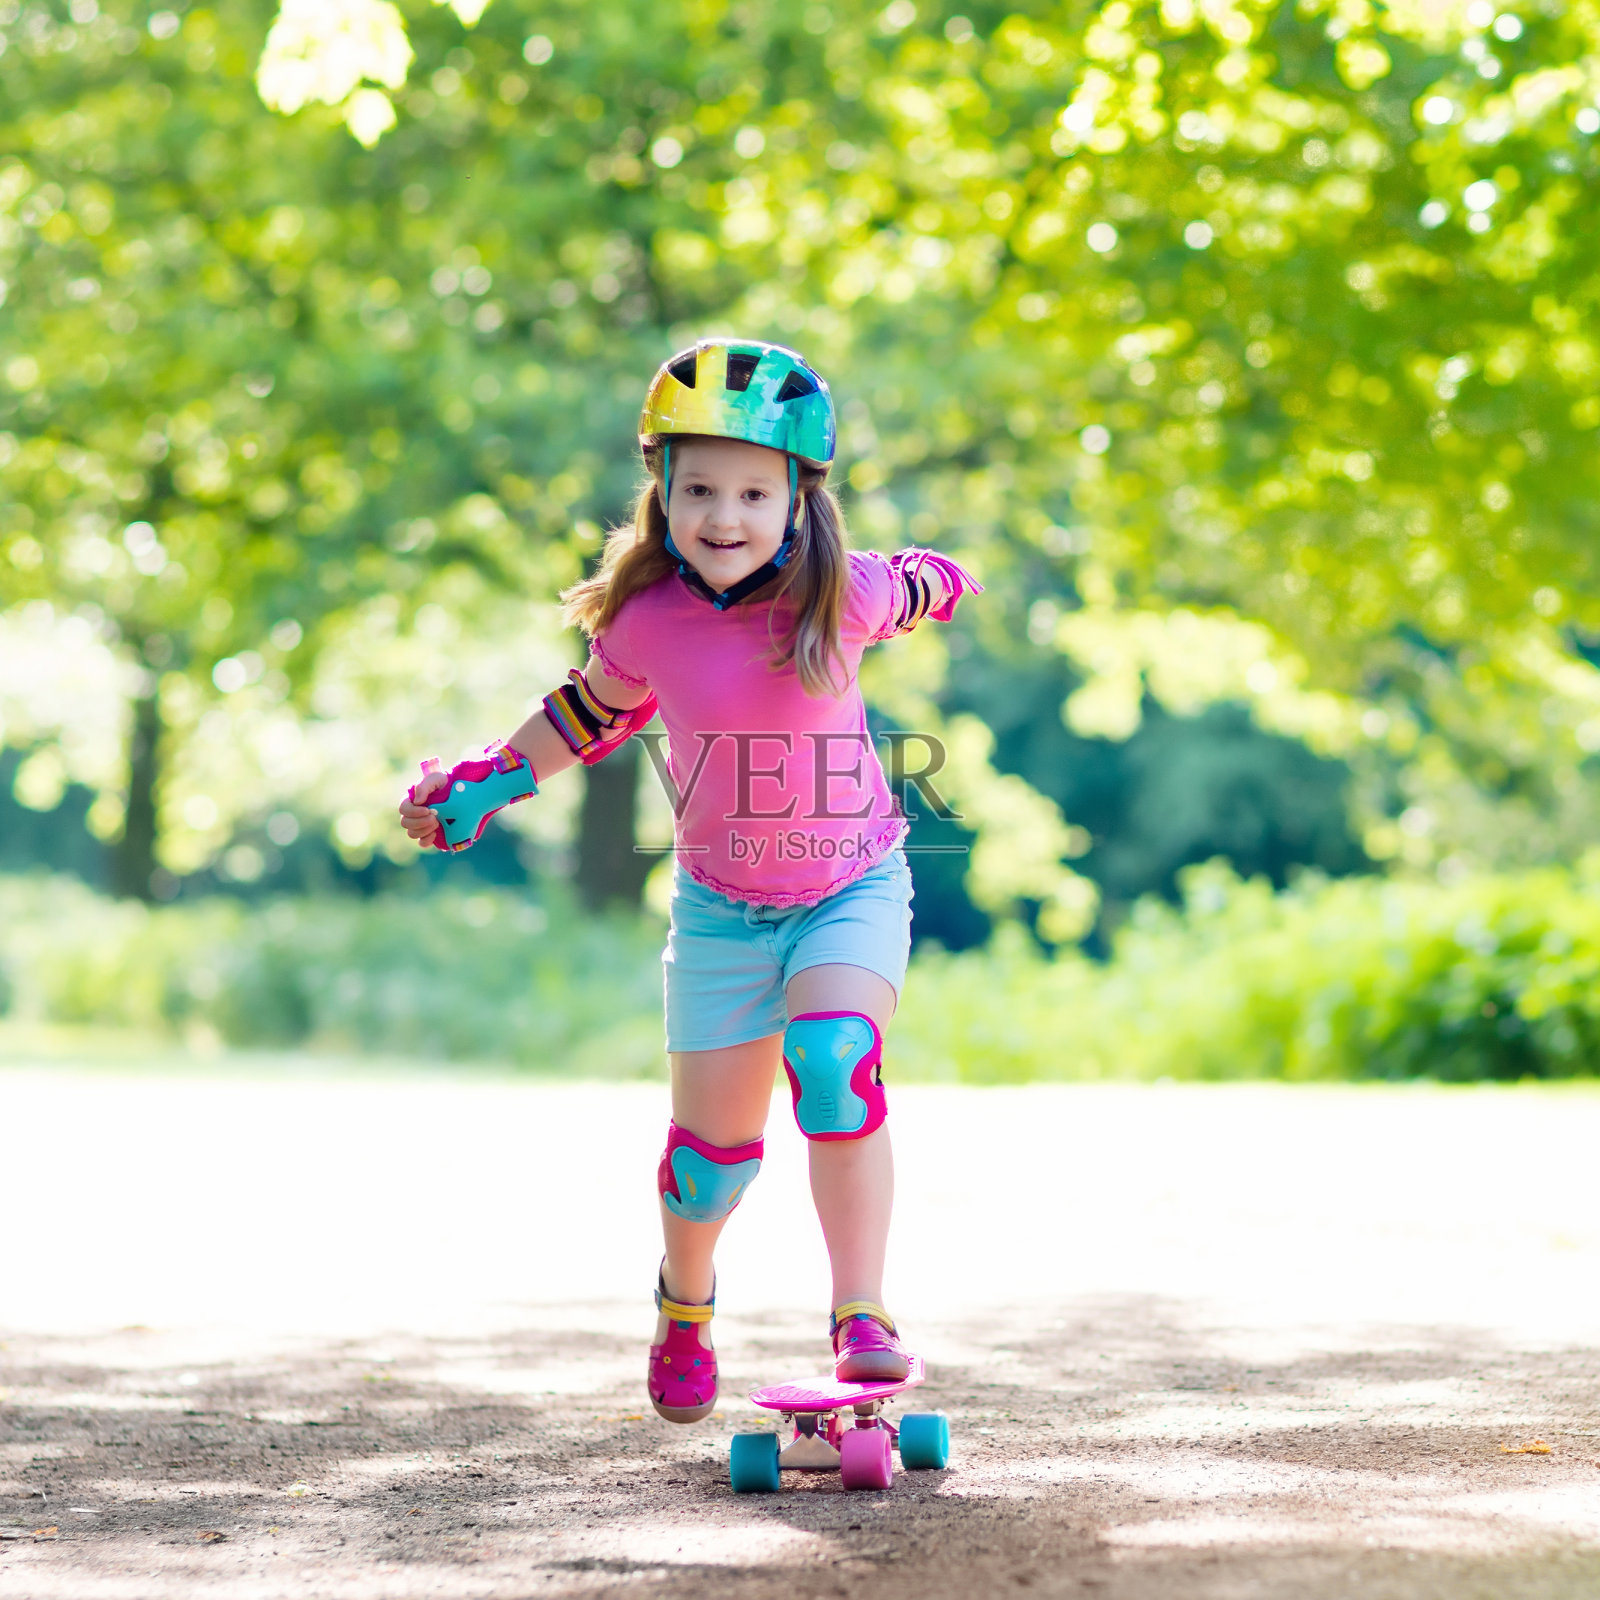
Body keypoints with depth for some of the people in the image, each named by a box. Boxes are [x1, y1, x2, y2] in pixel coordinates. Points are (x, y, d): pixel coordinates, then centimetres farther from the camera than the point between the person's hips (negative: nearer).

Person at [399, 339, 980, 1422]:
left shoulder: (845, 593, -18)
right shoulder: (650, 620, -15)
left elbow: (916, 590, 8)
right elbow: (594, 710, 7)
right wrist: (483, 785, 8)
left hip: (852, 890, -1)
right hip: (722, 906, 1)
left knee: (835, 1062, -28)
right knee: (714, 1137, 6)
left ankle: (863, 1316, -21)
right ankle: (686, 1302, 39)